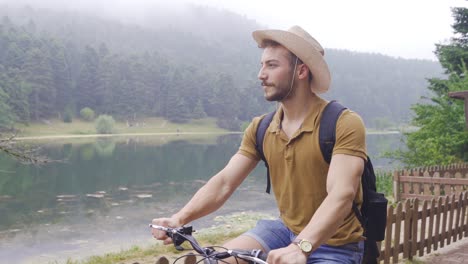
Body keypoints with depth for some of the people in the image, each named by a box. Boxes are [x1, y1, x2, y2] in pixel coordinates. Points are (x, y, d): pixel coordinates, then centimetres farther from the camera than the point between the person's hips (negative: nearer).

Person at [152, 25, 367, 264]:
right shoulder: (260, 128, -1)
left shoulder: (344, 124, -18)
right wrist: (180, 218, -23)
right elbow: (224, 182, -7)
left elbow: (341, 195, -29)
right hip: (285, 229, 4)